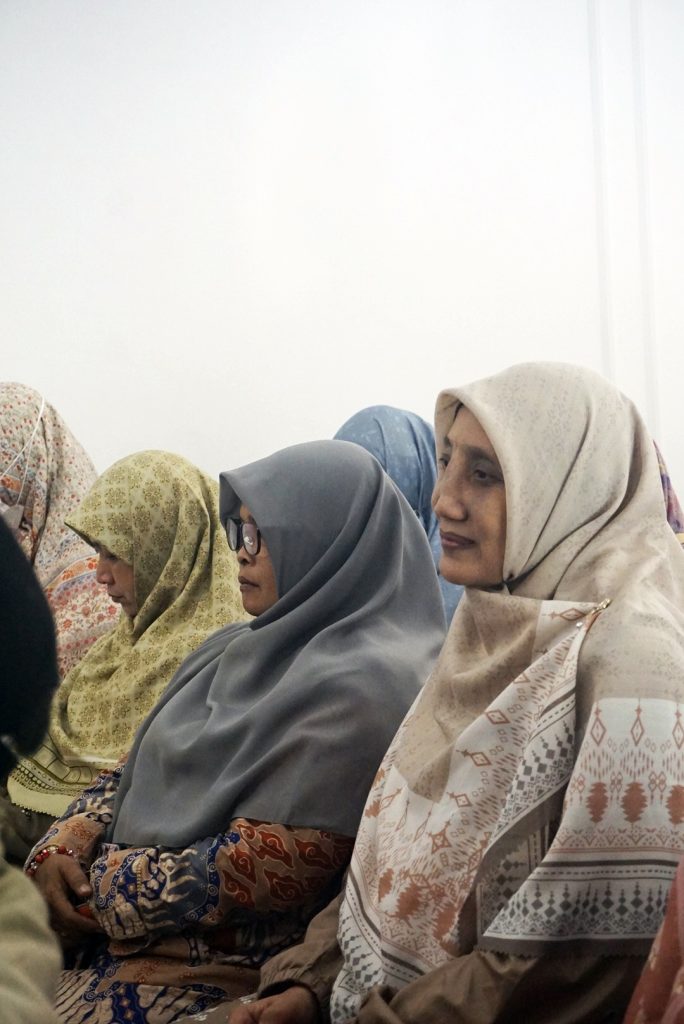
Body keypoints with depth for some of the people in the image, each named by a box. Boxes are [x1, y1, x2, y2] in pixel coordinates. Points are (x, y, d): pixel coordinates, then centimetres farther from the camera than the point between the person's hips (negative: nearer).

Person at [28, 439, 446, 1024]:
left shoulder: (359, 690, -19)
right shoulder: (245, 648, 10)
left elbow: (262, 867, -22)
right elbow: (140, 767, 14)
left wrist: (105, 889, -11)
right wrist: (64, 847, -5)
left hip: (223, 976, -8)